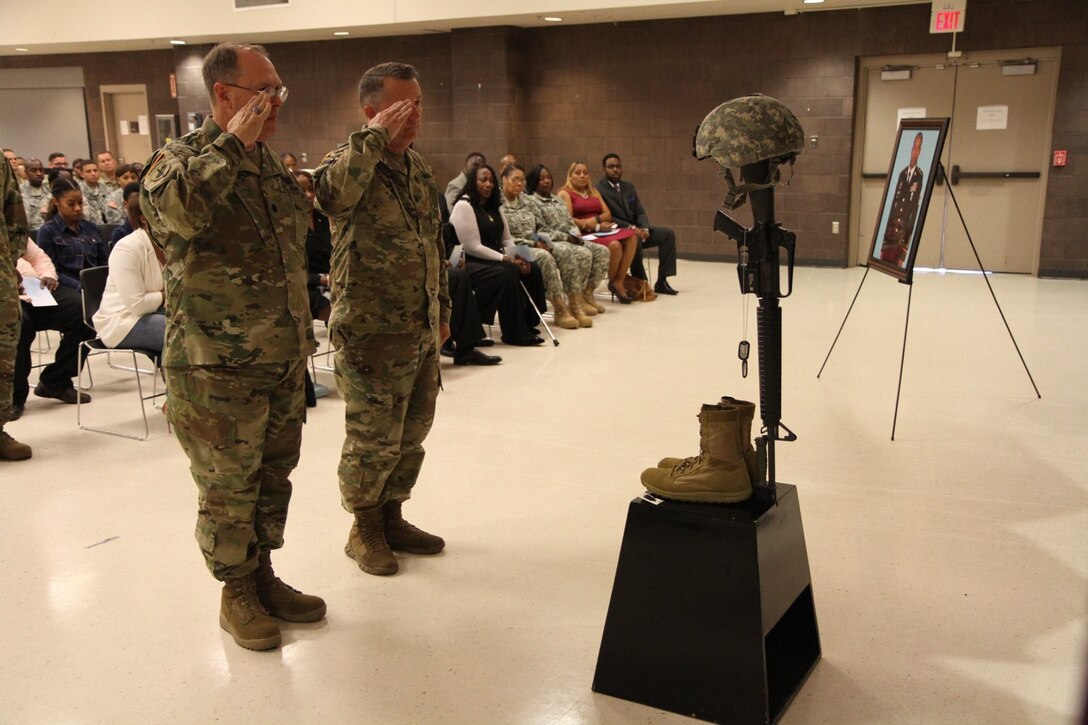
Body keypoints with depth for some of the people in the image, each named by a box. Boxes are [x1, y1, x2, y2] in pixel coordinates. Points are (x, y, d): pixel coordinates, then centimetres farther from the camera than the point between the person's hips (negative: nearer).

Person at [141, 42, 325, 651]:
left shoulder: (272, 165, 12)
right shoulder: (180, 160, -10)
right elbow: (176, 205, -37)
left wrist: (301, 334, 21)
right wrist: (234, 142, -26)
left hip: (284, 363, 7)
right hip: (217, 373, -7)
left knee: (274, 475, 17)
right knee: (228, 488, 6)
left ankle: (264, 575, 34)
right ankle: (237, 592, 24)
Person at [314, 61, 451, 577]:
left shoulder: (418, 168, 12)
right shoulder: (349, 161, -12)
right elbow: (333, 195, -38)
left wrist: (442, 309, 20)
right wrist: (376, 136, -29)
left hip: (421, 332, 8)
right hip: (372, 334, -7)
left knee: (411, 433, 16)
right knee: (373, 440, 4)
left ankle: (391, 519, 34)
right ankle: (364, 531, 24)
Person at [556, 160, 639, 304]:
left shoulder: (594, 192, 25)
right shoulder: (565, 193, 4)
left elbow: (608, 215, 15)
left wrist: (596, 219, -9)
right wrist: (597, 227, -11)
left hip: (602, 230, 7)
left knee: (632, 237, -21)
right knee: (614, 244, -33)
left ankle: (619, 281, -22)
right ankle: (613, 282, -8)